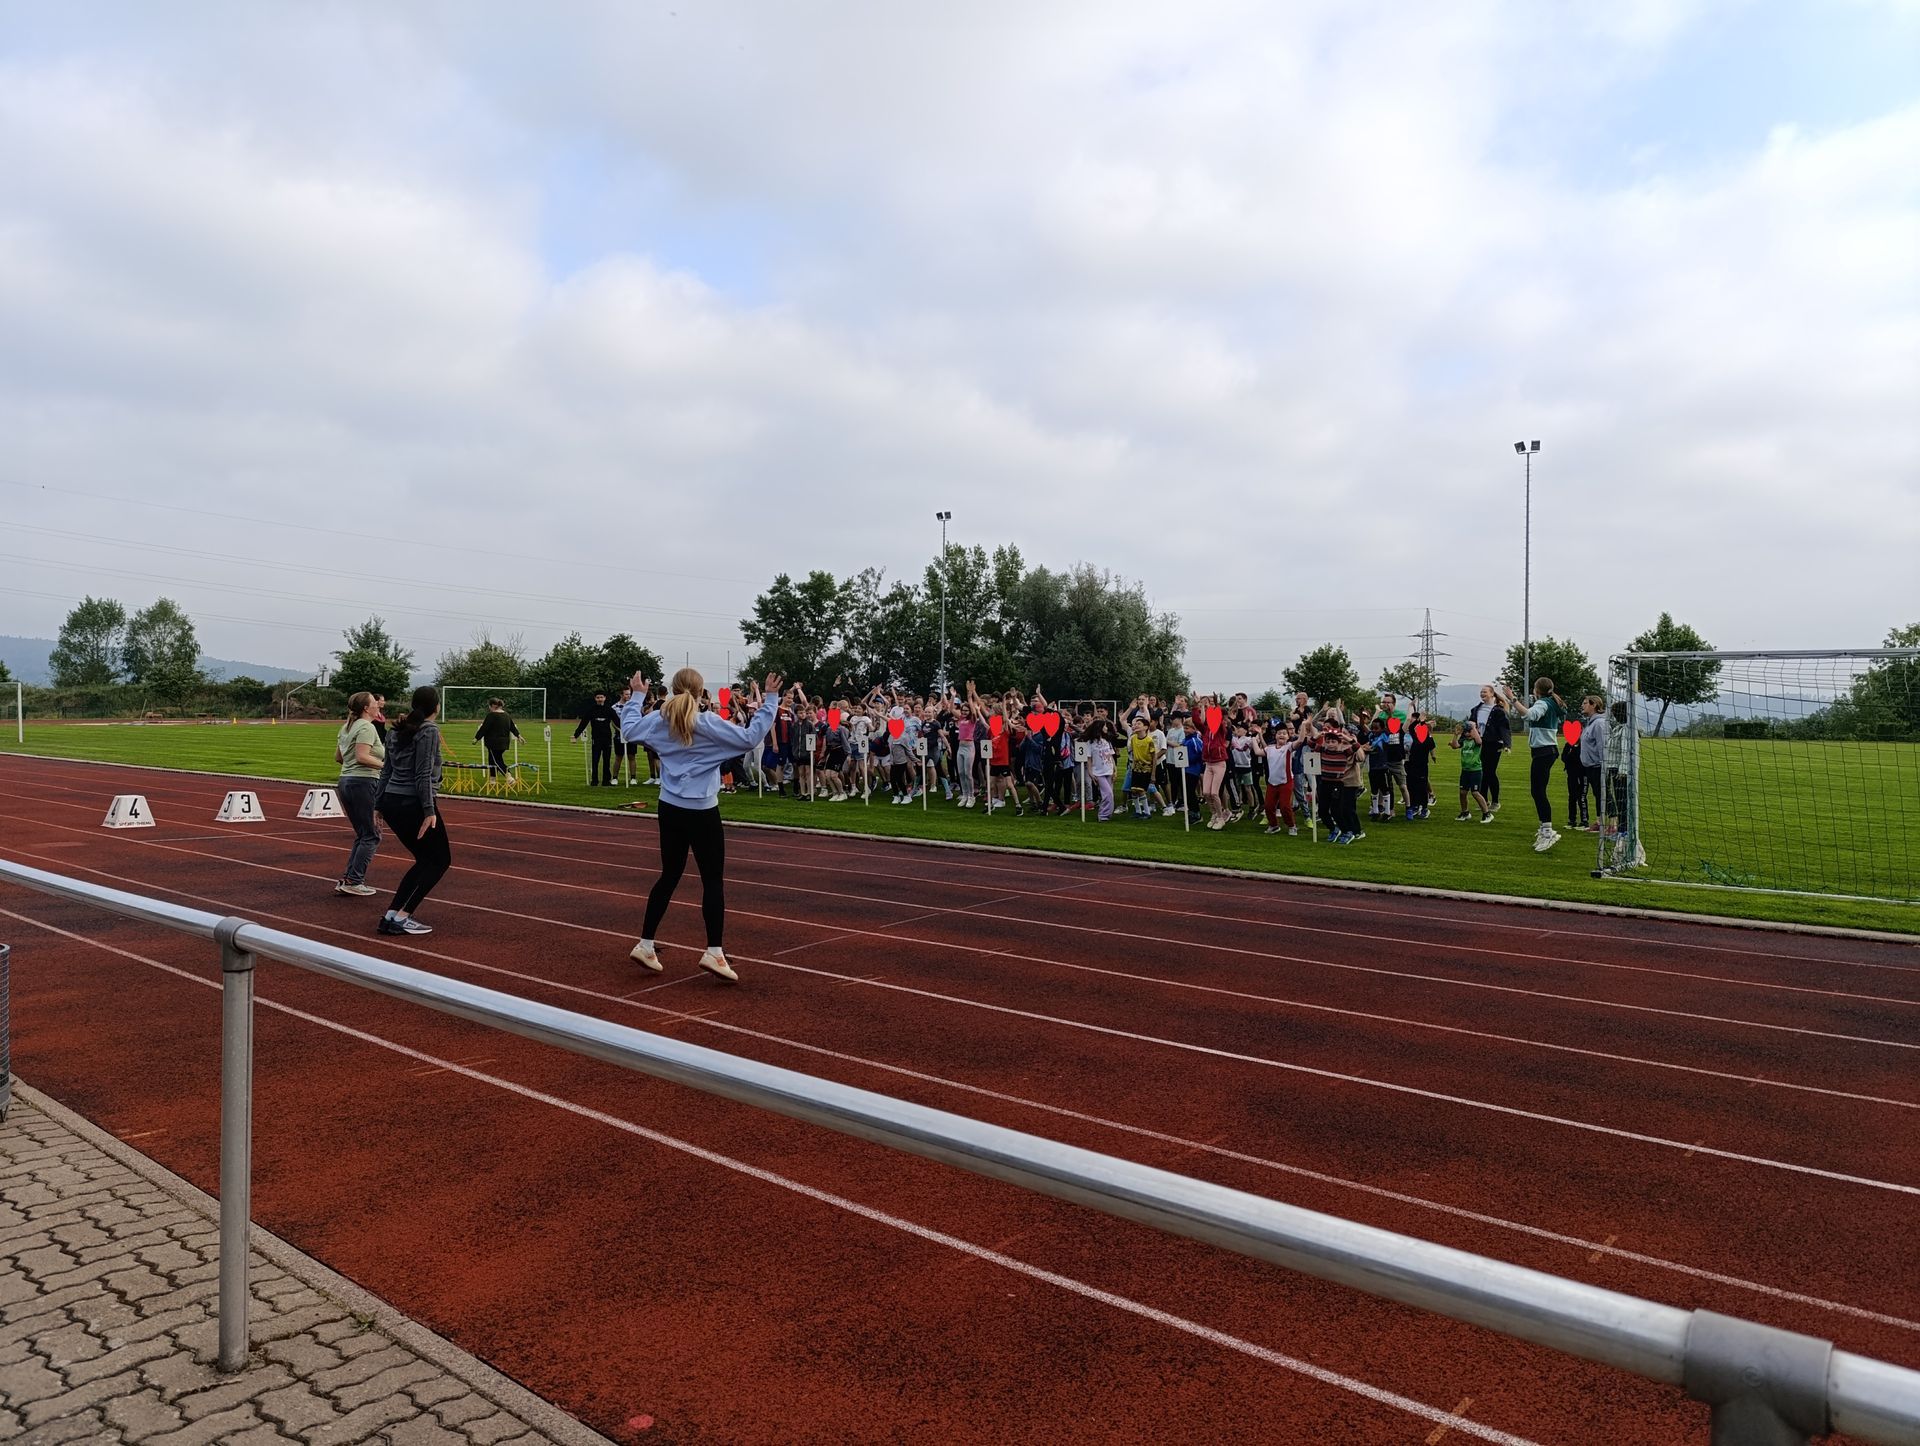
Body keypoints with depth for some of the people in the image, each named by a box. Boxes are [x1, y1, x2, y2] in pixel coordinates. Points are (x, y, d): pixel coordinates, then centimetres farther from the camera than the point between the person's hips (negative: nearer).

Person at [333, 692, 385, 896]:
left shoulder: (347, 727, 18)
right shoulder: (366, 727, -11)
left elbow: (338, 757, 22)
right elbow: (362, 756, -22)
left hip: (346, 782, 10)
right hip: (364, 782, -10)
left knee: (362, 835, 16)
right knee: (371, 836, -3)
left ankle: (347, 880, 13)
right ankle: (354, 882, -4)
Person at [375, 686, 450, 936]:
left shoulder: (397, 730, 13)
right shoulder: (429, 732, -12)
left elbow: (386, 770, 16)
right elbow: (423, 775, -19)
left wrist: (380, 804, 21)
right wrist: (429, 811, -20)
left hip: (391, 802, 8)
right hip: (413, 805, -8)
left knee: (425, 860, 18)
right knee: (440, 860, 5)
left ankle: (391, 916, 11)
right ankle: (402, 918, -3)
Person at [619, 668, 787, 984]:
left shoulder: (659, 721, 3)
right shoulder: (710, 724, -13)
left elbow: (628, 730, 20)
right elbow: (751, 737, -16)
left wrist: (637, 696, 30)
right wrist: (770, 699, -12)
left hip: (669, 810, 6)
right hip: (701, 812, -6)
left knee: (669, 876, 16)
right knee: (713, 880, 2)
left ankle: (645, 945, 20)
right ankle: (714, 952, -2)